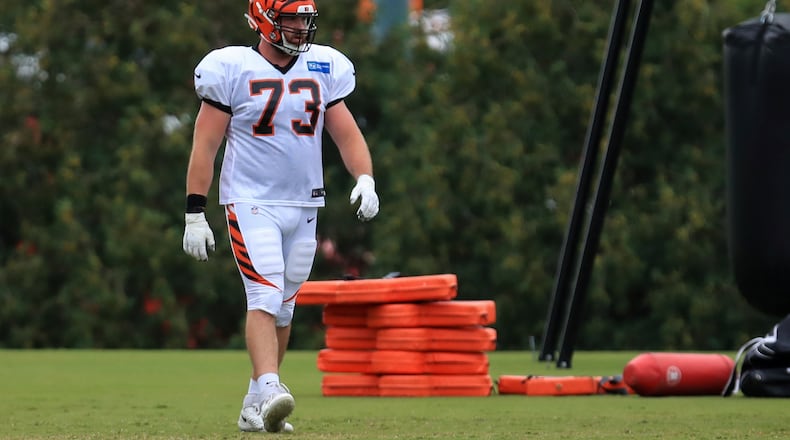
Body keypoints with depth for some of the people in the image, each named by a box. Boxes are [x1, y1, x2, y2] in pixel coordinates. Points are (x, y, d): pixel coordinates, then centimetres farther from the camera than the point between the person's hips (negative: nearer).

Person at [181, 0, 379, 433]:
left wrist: (365, 179, -11)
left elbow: (347, 133, 8)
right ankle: (269, 389, -31)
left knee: (282, 307, 9)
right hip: (250, 203, -5)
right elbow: (205, 144, -5)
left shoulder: (324, 69, 7)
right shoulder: (231, 69, -6)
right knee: (265, 296, -20)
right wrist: (194, 213, -8)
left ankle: (255, 404, 19)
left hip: (303, 206, 5)